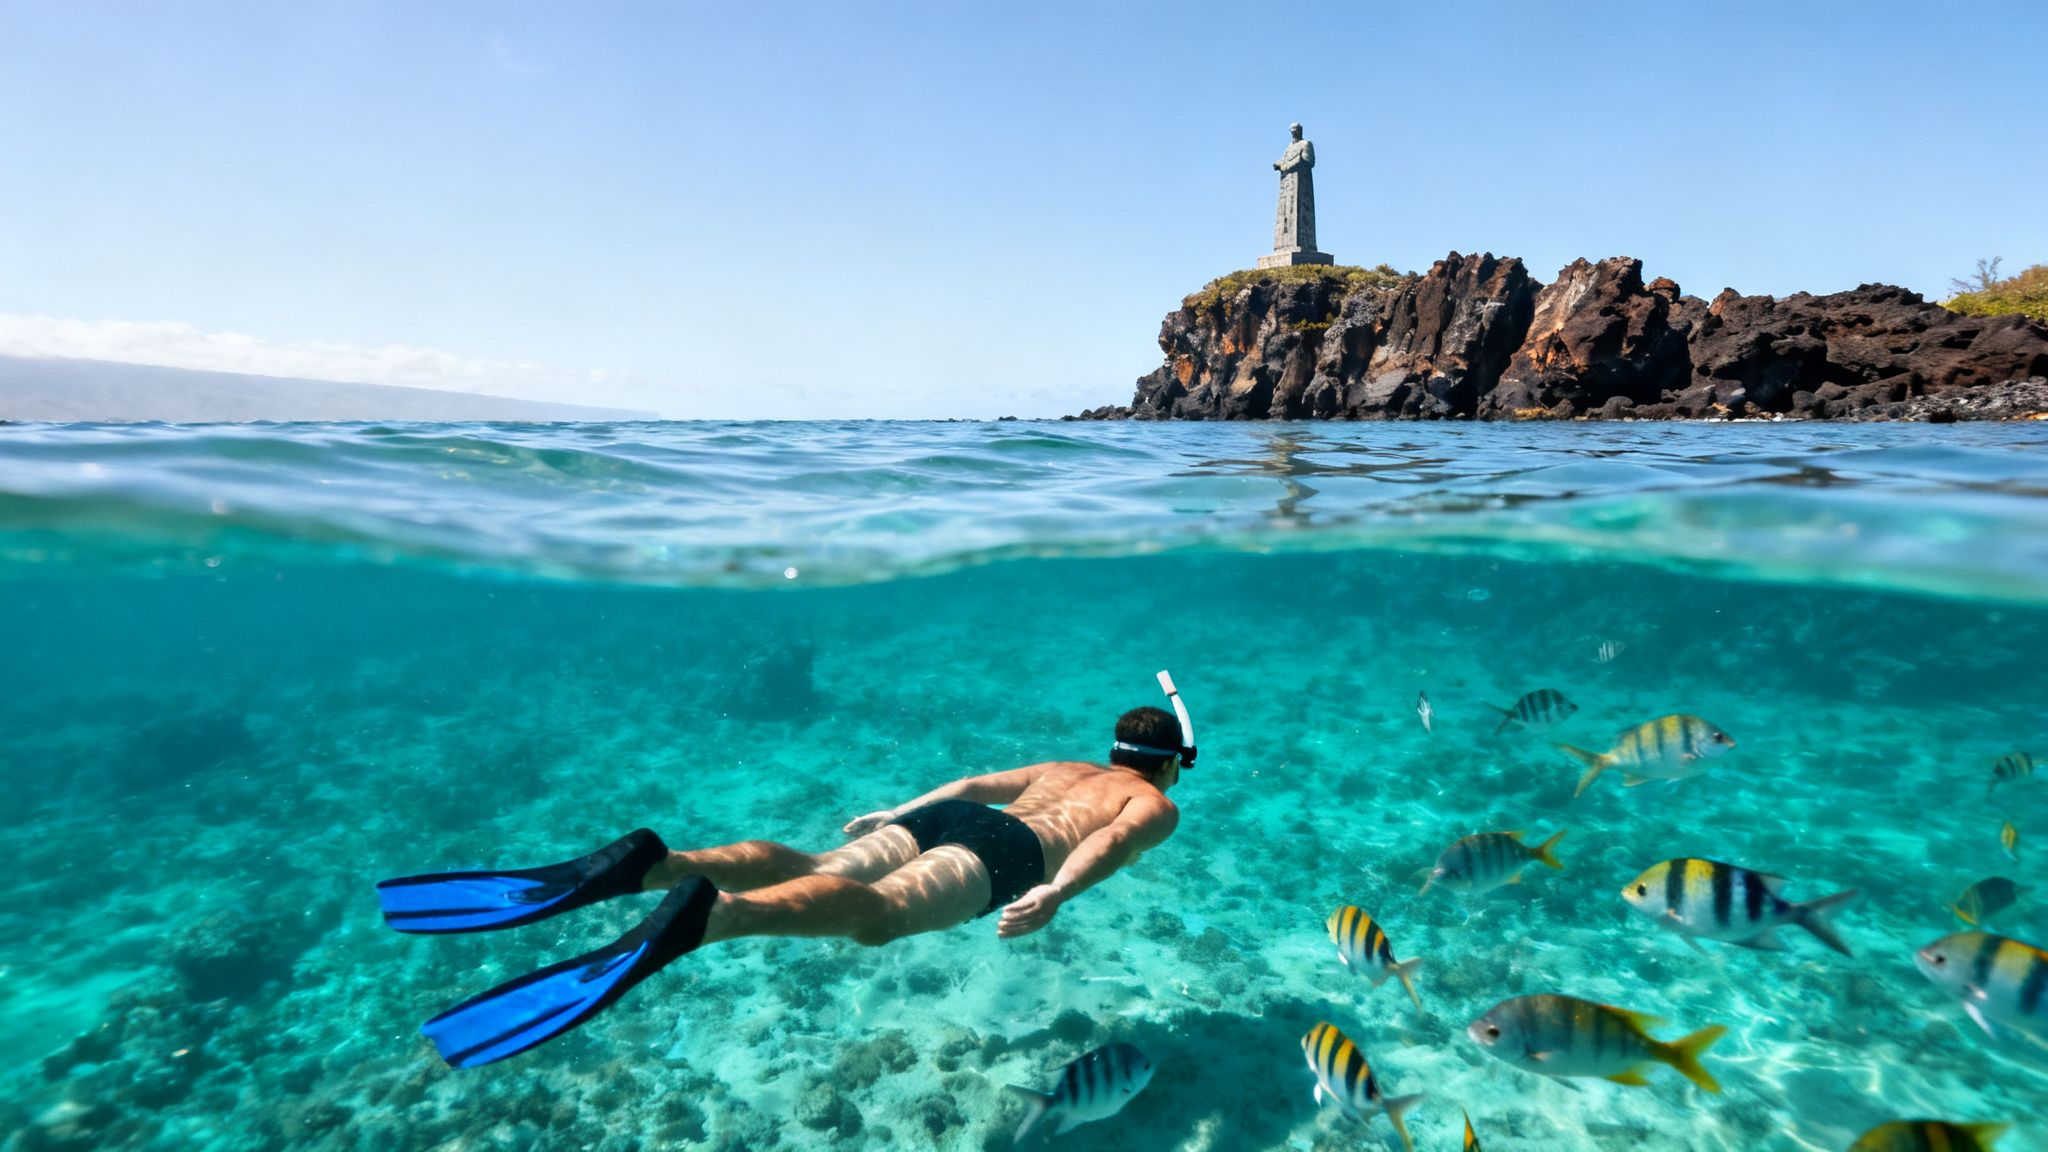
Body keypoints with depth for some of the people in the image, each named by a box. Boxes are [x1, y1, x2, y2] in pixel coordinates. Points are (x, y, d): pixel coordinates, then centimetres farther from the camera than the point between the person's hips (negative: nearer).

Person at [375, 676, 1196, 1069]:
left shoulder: (1062, 767, 40)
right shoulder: (1157, 805, 22)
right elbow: (1112, 840, -2)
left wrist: (891, 815, 35)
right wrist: (1056, 893, -16)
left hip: (936, 817, 7)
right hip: (1003, 849, -6)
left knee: (806, 873, -10)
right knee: (878, 913, -29)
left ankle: (648, 867, -30)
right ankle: (699, 918, -53)